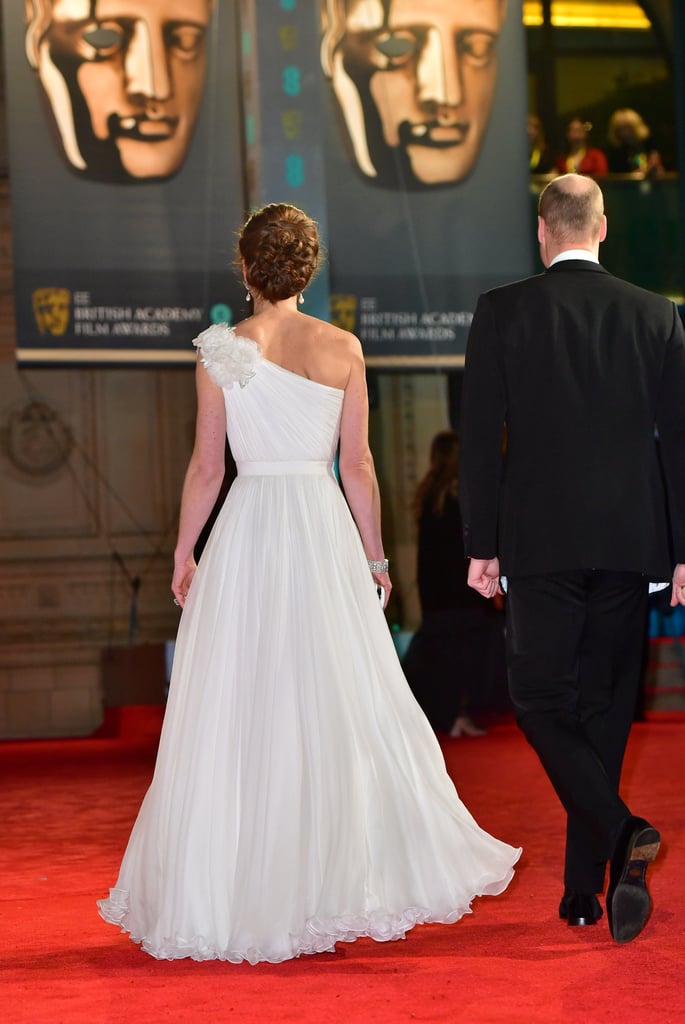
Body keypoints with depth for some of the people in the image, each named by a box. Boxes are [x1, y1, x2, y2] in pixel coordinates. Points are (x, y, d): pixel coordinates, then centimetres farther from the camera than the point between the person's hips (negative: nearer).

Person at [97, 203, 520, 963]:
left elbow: (206, 466, -1)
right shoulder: (342, 349, 1)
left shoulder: (221, 351, -3)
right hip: (325, 529, 1)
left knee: (239, 711, 3)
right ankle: (353, 873, 16)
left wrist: (183, 552, 10)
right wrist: (375, 554, 11)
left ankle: (233, 893, 6)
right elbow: (357, 464, 2)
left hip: (248, 529, -1)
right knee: (343, 705, 9)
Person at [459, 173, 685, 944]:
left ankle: (622, 832, -17)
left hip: (541, 541, -3)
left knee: (540, 700, 6)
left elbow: (480, 437, -4)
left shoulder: (501, 312, -2)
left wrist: (481, 546, 2)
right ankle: (584, 889, 16)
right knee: (604, 708, 11)